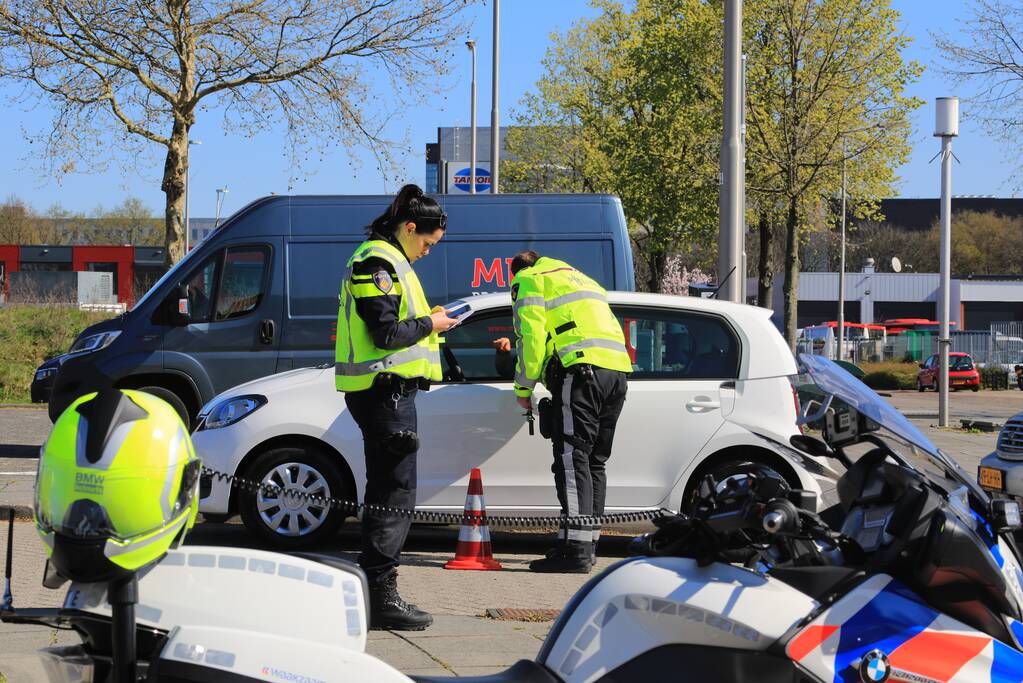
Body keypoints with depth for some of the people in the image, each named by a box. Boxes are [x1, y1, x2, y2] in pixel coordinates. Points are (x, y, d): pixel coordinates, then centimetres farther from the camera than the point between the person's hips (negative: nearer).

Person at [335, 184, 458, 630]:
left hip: (385, 389, 11)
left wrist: (428, 322, 11)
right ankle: (380, 596, -11)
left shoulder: (384, 260, 21)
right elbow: (387, 333, -20)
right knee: (395, 494, -11)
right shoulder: (378, 262, -13)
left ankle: (376, 591, 21)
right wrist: (430, 324, -6)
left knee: (386, 491, 15)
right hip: (385, 390, -11)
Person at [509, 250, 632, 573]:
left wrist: (523, 389, 6)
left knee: (572, 459, -10)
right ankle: (589, 544, 16)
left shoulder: (528, 280, 11)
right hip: (618, 370, 8)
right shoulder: (581, 279, 35)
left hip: (582, 368, -8)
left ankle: (576, 549, -17)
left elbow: (532, 336, -1)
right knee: (594, 461, 14)